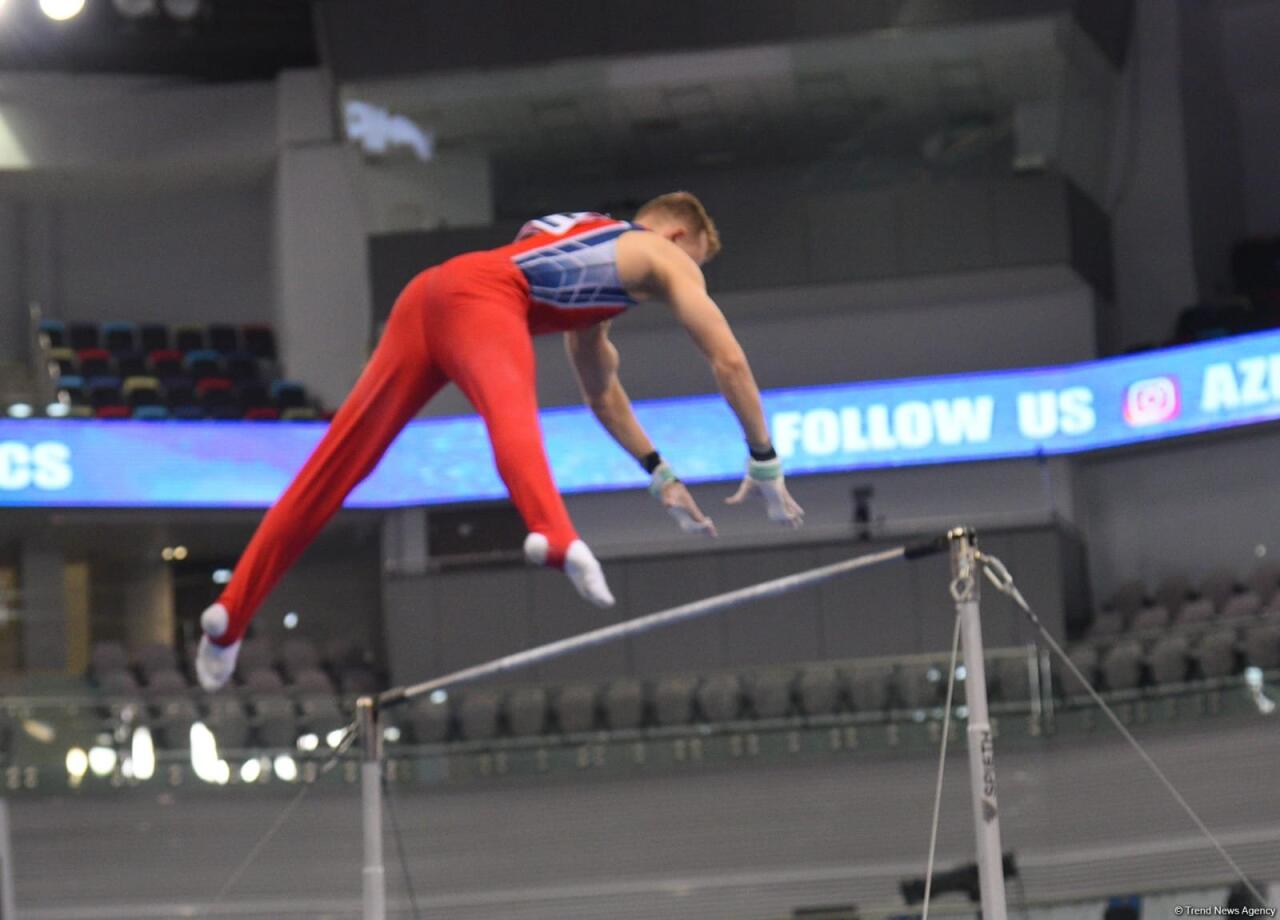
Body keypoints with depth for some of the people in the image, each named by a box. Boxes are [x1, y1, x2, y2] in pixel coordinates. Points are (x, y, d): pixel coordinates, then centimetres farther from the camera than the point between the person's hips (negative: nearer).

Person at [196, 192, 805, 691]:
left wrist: (659, 473, 50)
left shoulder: (594, 244, 43)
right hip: (482, 295, -7)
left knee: (334, 466, 3)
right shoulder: (668, 257, 21)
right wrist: (765, 463, 22)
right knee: (511, 412, -35)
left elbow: (600, 389, 49)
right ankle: (555, 538, -65)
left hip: (426, 292, 7)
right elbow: (728, 361, 14)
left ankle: (232, 612, 0)